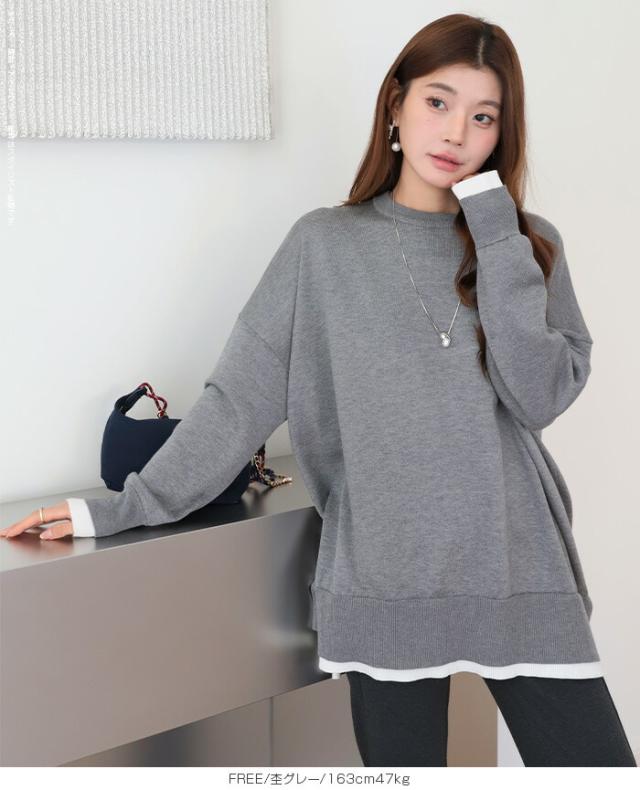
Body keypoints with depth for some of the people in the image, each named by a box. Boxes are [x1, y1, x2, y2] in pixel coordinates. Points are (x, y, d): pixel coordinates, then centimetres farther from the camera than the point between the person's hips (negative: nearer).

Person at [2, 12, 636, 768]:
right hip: (385, 583, -1)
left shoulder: (527, 245, 6)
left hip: (519, 575, 2)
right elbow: (239, 398, 1)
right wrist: (128, 507, -3)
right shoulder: (326, 245, 2)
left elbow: (540, 394, -9)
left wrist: (494, 233, -10)